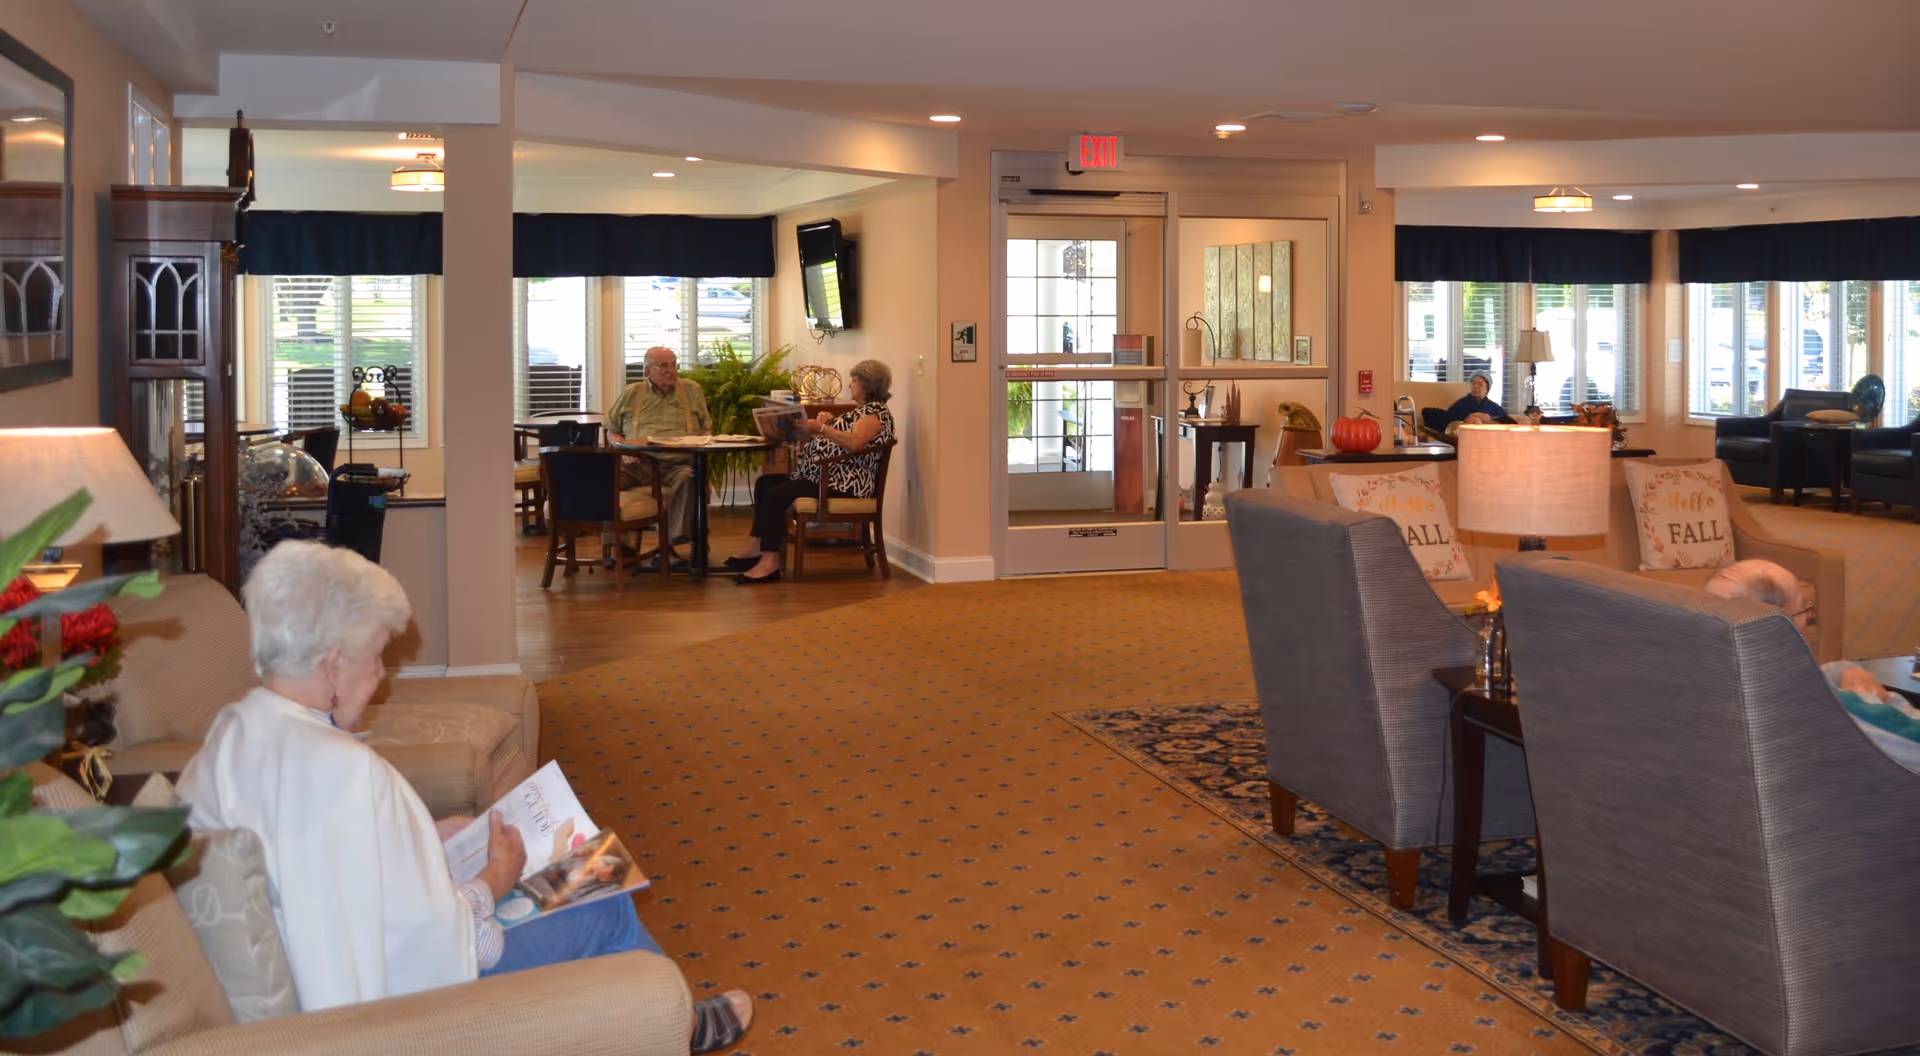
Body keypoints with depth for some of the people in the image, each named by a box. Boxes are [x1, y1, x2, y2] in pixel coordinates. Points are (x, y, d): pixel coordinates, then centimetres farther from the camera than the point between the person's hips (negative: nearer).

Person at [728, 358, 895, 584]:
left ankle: (770, 561, -22)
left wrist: (821, 428, -27)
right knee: (764, 483, 8)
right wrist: (828, 424, 6)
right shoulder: (861, 410, 22)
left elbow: (854, 442, -27)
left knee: (776, 494, -24)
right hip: (825, 474, 11)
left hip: (845, 482, -11)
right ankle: (758, 547, 3)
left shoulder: (876, 411, -10)